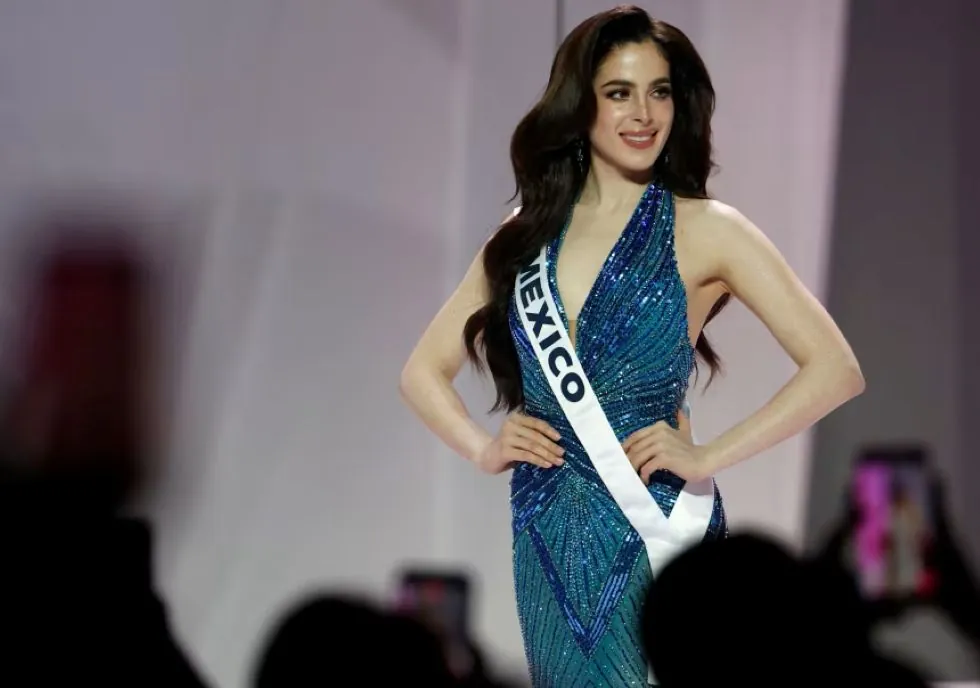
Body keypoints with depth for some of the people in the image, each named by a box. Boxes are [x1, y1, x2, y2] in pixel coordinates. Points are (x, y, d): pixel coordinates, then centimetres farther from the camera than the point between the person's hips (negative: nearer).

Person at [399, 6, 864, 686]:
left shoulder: (704, 230, -3)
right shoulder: (528, 233, 9)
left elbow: (835, 369, -9)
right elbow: (424, 370, 16)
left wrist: (707, 458, -13)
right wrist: (483, 448, -2)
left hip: (652, 531, -4)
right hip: (548, 539, 4)